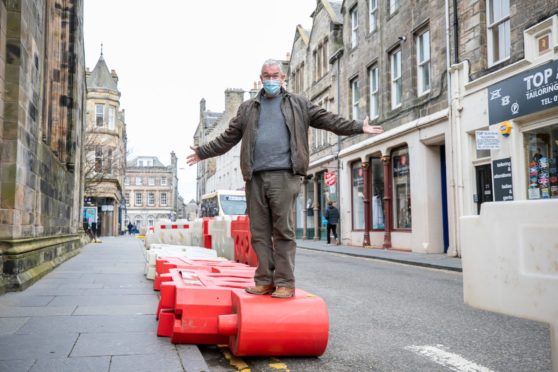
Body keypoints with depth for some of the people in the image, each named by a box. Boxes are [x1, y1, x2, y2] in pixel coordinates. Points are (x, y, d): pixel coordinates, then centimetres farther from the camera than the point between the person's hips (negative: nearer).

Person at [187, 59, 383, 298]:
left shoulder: (298, 104, 14)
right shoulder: (248, 108, 20)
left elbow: (328, 120, 9)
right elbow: (228, 137, 24)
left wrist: (359, 127, 2)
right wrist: (203, 152, 24)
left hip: (283, 176, -3)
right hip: (255, 177, 3)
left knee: (283, 231, -5)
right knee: (259, 232, 4)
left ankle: (285, 283, 0)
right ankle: (265, 280, 12)